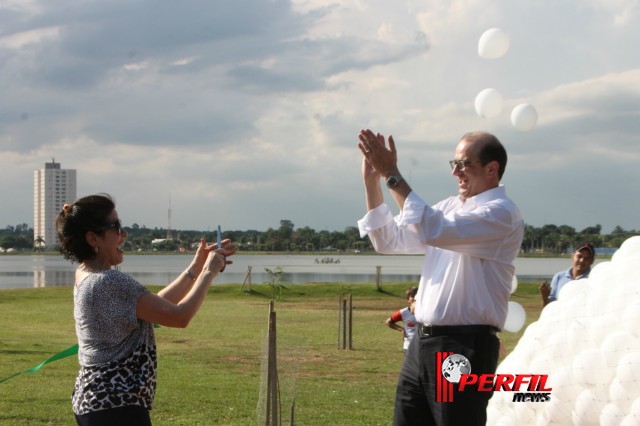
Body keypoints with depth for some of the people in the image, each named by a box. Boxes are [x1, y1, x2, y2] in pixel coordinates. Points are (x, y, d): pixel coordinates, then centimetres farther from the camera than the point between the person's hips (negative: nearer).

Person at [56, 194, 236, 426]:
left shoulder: (87, 277, 11)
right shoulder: (111, 282, -20)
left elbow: (157, 306, 16)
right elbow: (179, 316, -17)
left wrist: (196, 267, 14)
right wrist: (209, 272, -3)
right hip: (117, 407, -11)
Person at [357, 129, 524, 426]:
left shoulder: (501, 213, -12)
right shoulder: (450, 206, 16)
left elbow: (433, 231, -26)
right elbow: (390, 241, 18)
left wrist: (392, 175, -21)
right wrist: (371, 179, 7)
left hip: (464, 348, -8)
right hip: (423, 343, 8)